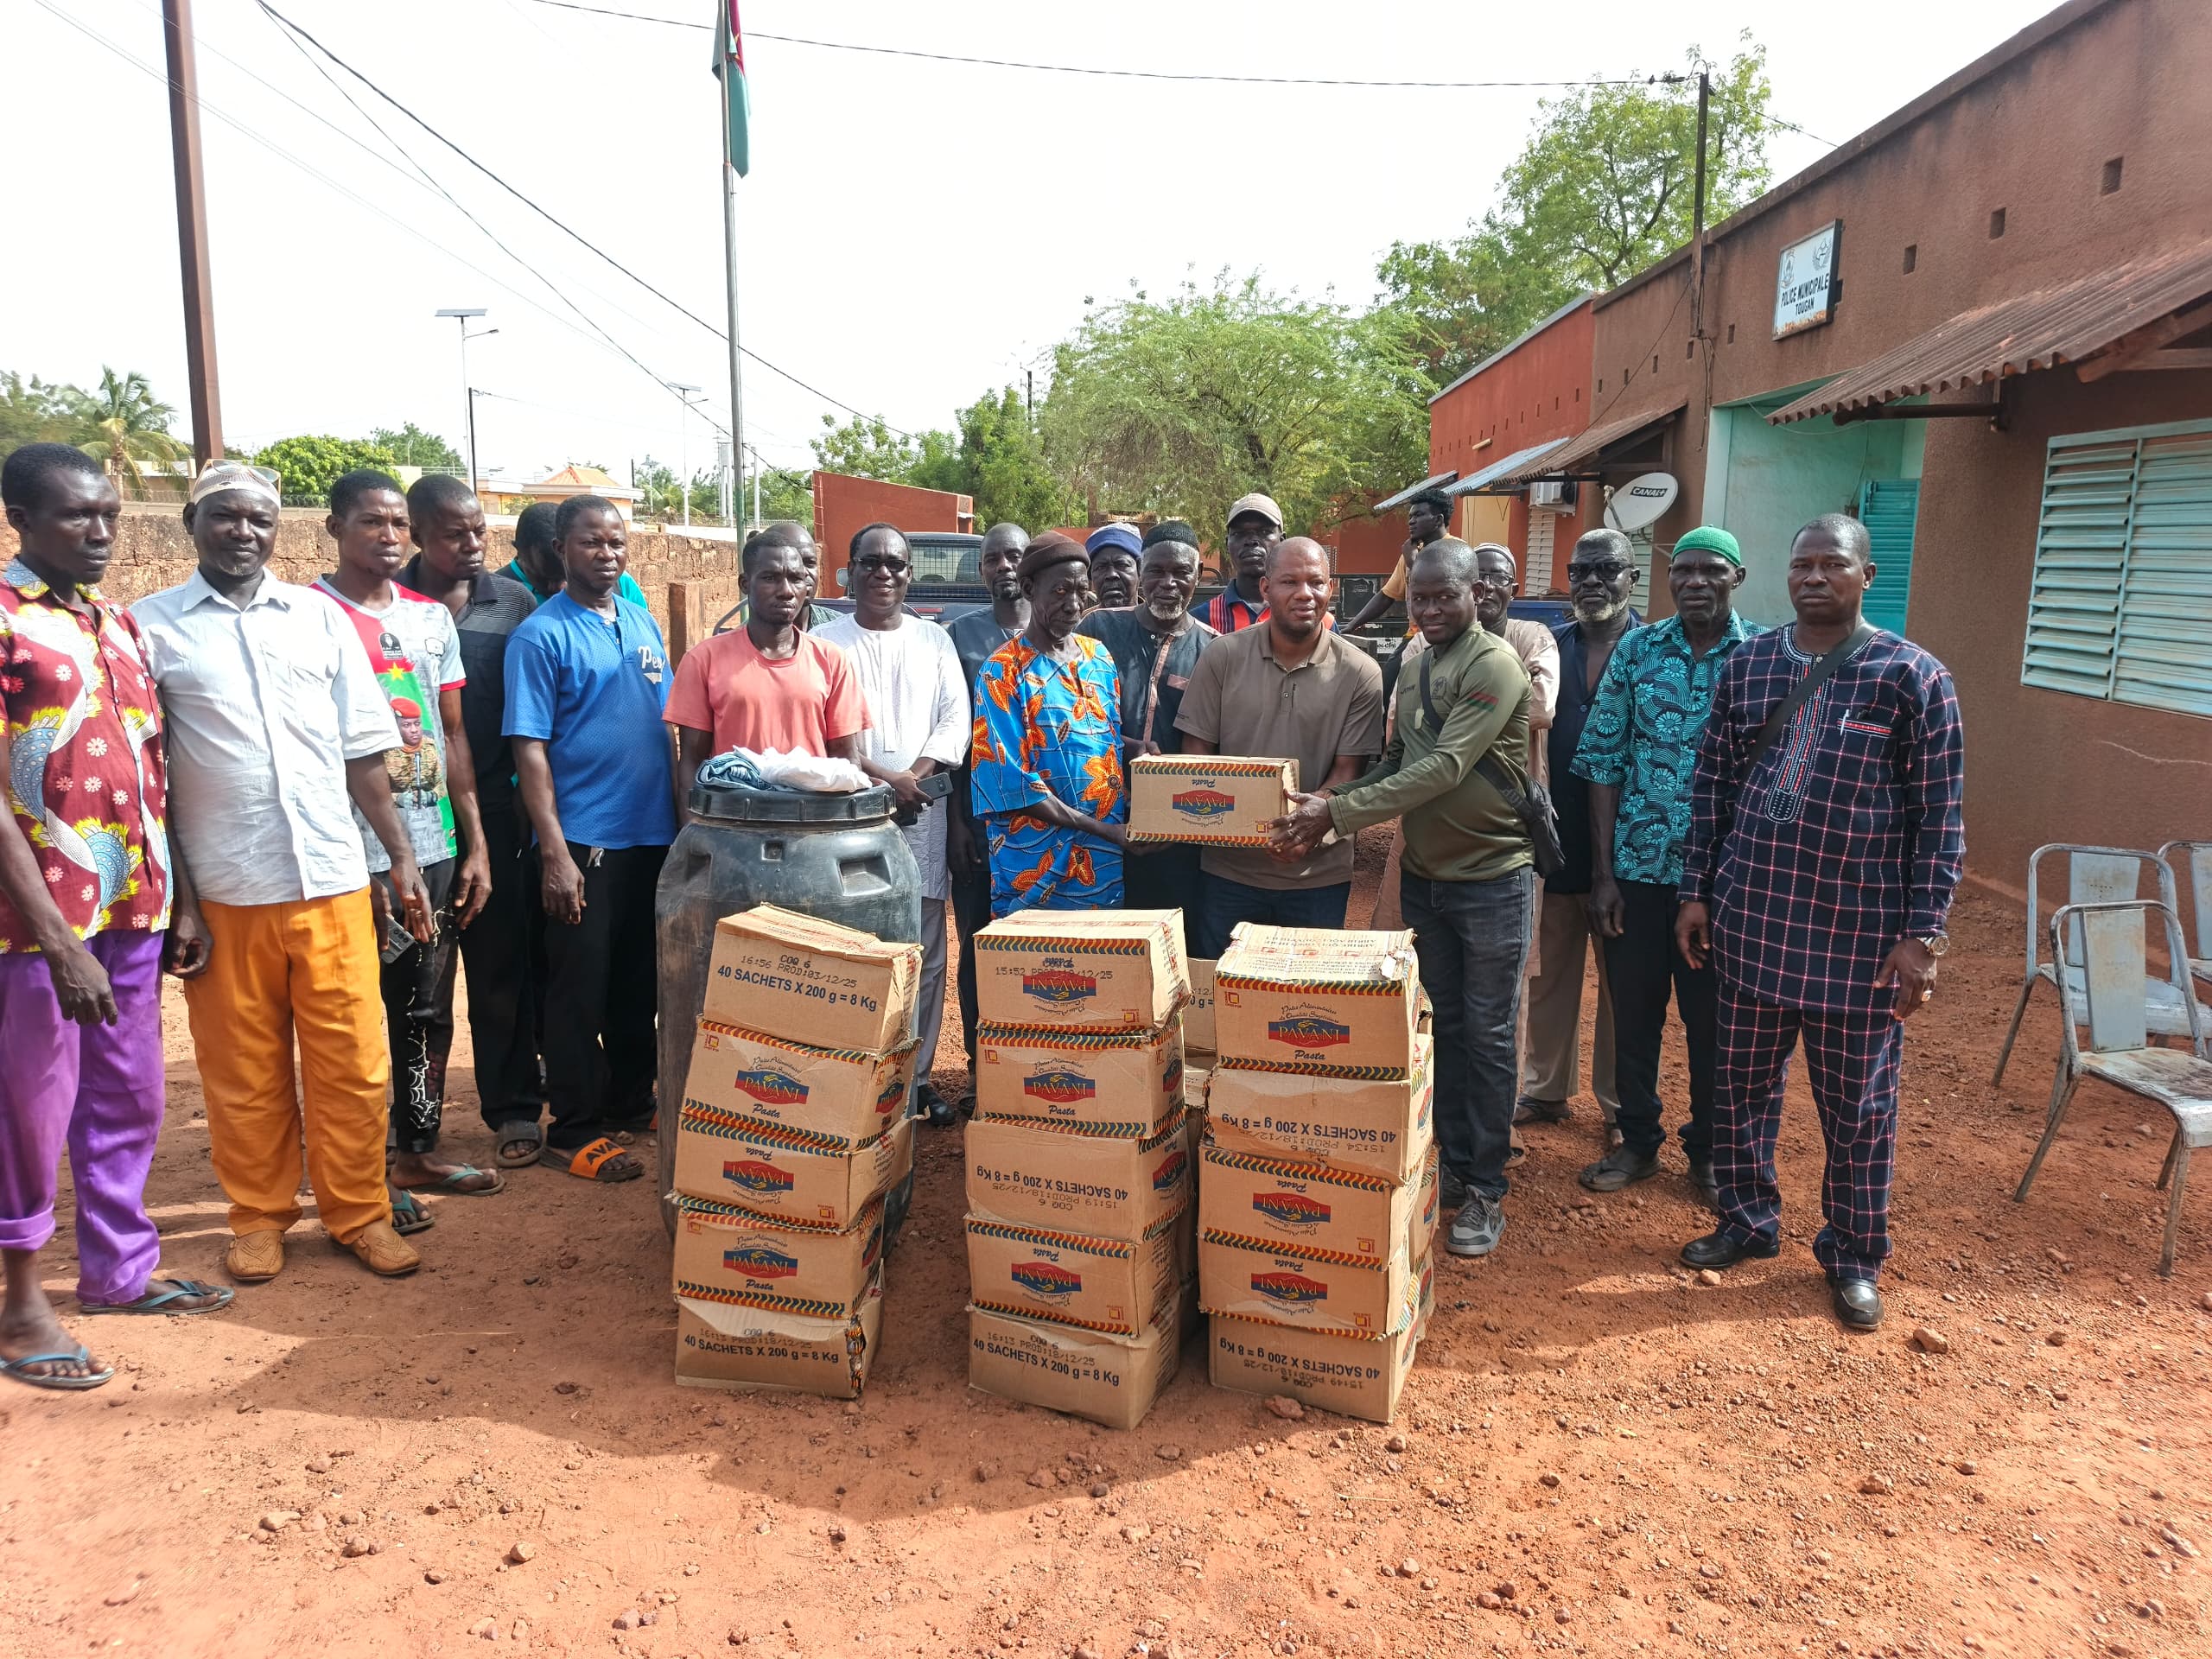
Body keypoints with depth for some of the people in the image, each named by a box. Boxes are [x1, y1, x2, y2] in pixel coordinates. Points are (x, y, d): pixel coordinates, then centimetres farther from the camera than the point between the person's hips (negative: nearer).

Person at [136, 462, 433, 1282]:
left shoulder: (319, 616, 8)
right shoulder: (149, 625, 2)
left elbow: (364, 752, 9)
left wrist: (402, 858, 4)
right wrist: (176, 903, -5)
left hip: (332, 880, 2)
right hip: (221, 891, -1)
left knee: (352, 1062, 5)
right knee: (243, 1070, 10)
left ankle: (358, 1212, 20)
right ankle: (259, 1218, 27)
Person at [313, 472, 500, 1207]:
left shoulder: (432, 617, 11)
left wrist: (475, 845, 8)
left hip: (435, 848, 5)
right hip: (356, 855, -5)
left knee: (428, 1011, 14)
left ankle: (419, 1148, 28)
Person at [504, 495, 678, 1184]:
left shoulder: (643, 622, 11)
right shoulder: (540, 634, -8)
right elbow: (529, 748, -12)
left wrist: (683, 817, 11)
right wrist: (554, 852, -18)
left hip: (654, 836, 6)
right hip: (585, 843, -6)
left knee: (639, 983, 16)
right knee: (580, 990, 3)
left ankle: (631, 1105, 31)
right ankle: (573, 1133, 14)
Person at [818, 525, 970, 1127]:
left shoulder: (933, 640, 14)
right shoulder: (827, 643, 4)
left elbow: (956, 716, 6)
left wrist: (917, 774, -10)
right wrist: (881, 776, -15)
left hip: (923, 815, 3)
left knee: (925, 958, 5)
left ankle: (917, 1077, 16)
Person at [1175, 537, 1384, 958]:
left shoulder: (1359, 674, -3)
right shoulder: (1222, 658, -1)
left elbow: (1347, 772, -3)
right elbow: (1195, 752, 0)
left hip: (1319, 875, 0)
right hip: (1229, 869, 1)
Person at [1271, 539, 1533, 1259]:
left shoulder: (1494, 666, -17)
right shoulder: (1412, 667, 7)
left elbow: (1444, 770, -25)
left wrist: (1339, 813, -26)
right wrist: (1334, 795, -6)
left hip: (1492, 877, -6)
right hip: (1424, 875, 7)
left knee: (1487, 1036, 4)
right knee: (1443, 1027, 15)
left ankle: (1486, 1191, 16)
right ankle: (1453, 1164, 29)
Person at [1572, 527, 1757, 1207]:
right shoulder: (1636, 651, 0)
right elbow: (1603, 760, 1)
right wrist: (1603, 872, -3)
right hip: (1638, 869, 1)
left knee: (1713, 1022, 11)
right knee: (1632, 1014, 11)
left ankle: (1708, 1150, 30)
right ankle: (1637, 1141, 31)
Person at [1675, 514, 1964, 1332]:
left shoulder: (1913, 677, -7)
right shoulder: (1746, 665, 4)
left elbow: (1940, 816, -7)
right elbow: (1711, 783, 9)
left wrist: (1921, 934, -10)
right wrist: (1697, 891, 6)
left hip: (1860, 934, -3)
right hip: (1751, 920, 3)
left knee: (1857, 1106, 10)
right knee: (1741, 1083, 15)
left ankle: (1853, 1255, 28)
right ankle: (1748, 1219, 35)